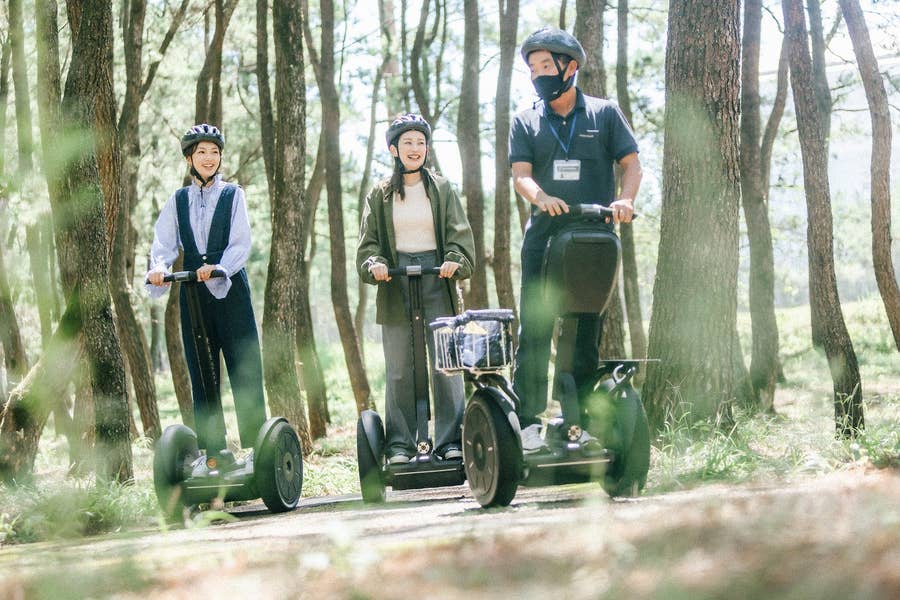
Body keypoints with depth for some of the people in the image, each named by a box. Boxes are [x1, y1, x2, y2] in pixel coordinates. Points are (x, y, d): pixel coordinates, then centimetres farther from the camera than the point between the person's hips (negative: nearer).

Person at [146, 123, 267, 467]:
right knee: (201, 374, 3)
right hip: (193, 295, 3)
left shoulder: (233, 196, 5)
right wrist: (159, 268, -20)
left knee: (245, 370, -6)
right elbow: (163, 244, 2)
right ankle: (214, 448, 6)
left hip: (231, 290, -3)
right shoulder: (177, 201, 12)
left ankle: (256, 445, -5)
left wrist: (218, 268, -24)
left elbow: (240, 244, -6)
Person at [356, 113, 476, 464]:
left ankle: (451, 441, -3)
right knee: (398, 370, 0)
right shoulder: (380, 195, 12)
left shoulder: (441, 189, 10)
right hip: (395, 286, 1)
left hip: (436, 281, -1)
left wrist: (455, 260, -17)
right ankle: (399, 444, 4)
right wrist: (375, 264, -14)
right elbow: (368, 241, 7)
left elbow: (459, 234, 3)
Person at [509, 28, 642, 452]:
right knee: (534, 328, -8)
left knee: (587, 330, 2)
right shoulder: (526, 122, 12)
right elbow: (521, 174, 0)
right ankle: (527, 420, -8)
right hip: (543, 235, 0)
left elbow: (631, 163, 5)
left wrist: (625, 199, -16)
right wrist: (541, 198, -23)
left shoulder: (604, 114, 11)